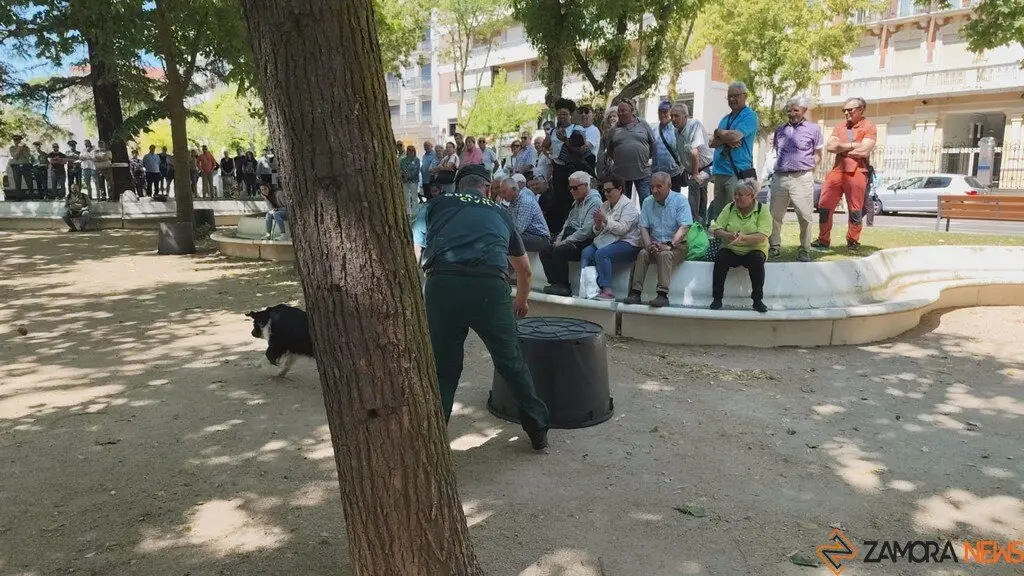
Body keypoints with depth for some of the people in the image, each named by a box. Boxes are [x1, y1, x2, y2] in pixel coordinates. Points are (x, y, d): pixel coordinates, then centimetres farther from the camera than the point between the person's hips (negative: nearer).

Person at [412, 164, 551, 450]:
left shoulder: (436, 204, 24)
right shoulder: (499, 213, 29)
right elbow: (524, 268, 43)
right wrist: (521, 300, 61)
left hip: (442, 285, 0)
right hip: (489, 287, 1)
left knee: (443, 369, 15)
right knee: (512, 362, 19)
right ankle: (538, 431, 31)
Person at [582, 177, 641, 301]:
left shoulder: (628, 206, -5)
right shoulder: (605, 205, 17)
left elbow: (622, 228, -17)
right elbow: (597, 231, 15)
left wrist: (606, 220, -25)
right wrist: (598, 225, -7)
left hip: (627, 243, -7)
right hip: (606, 240, 7)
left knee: (601, 253, -32)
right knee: (586, 252, -20)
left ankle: (607, 291, -34)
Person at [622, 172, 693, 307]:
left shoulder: (680, 200, -5)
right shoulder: (647, 202, 10)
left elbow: (684, 227, -14)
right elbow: (643, 227, 6)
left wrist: (669, 245, -25)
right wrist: (648, 244, -13)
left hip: (677, 245, -4)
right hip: (655, 244, 4)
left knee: (664, 254, -34)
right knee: (642, 253, -26)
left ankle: (663, 295, -36)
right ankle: (635, 293, -28)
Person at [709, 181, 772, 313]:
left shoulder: (762, 210, -5)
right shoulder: (729, 208, 4)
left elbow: (762, 237, -18)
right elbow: (716, 230, -4)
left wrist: (743, 238, -36)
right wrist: (728, 235, -27)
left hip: (753, 250, -2)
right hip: (730, 250, 2)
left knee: (757, 260, -32)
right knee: (720, 257, -28)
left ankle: (758, 300, -20)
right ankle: (717, 298, -20)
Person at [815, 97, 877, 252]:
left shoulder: (869, 127, 0)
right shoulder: (839, 127, 15)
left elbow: (864, 151, -13)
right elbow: (830, 146, 0)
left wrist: (841, 148, -3)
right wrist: (851, 145, -8)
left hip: (856, 172, -5)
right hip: (837, 171, 5)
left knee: (855, 210, 2)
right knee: (824, 206, 2)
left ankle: (853, 242, 13)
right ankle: (823, 240, 12)